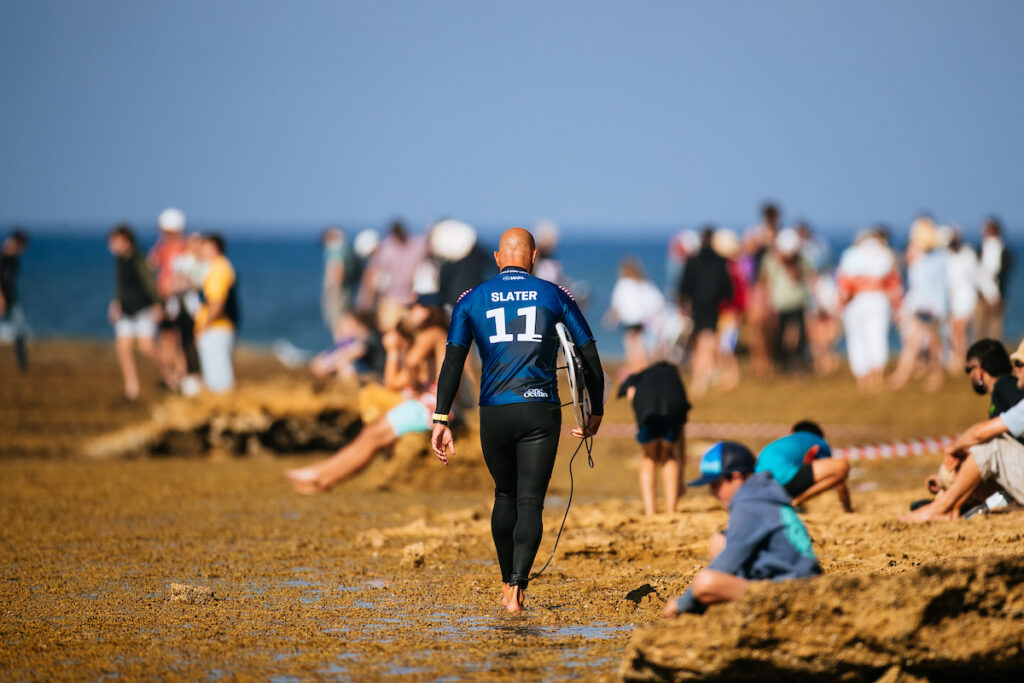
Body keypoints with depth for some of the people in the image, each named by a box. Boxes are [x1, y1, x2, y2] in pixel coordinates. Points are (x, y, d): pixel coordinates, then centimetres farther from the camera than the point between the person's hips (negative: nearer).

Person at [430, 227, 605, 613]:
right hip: (541, 411, -1)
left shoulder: (473, 299, 7)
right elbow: (591, 357, 7)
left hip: (494, 414, 1)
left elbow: (453, 361, -2)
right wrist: (596, 413, 16)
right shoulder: (554, 296, 7)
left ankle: (507, 582, 25)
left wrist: (441, 420, -4)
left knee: (505, 495, 21)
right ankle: (517, 586, -19)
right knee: (530, 501, -3)